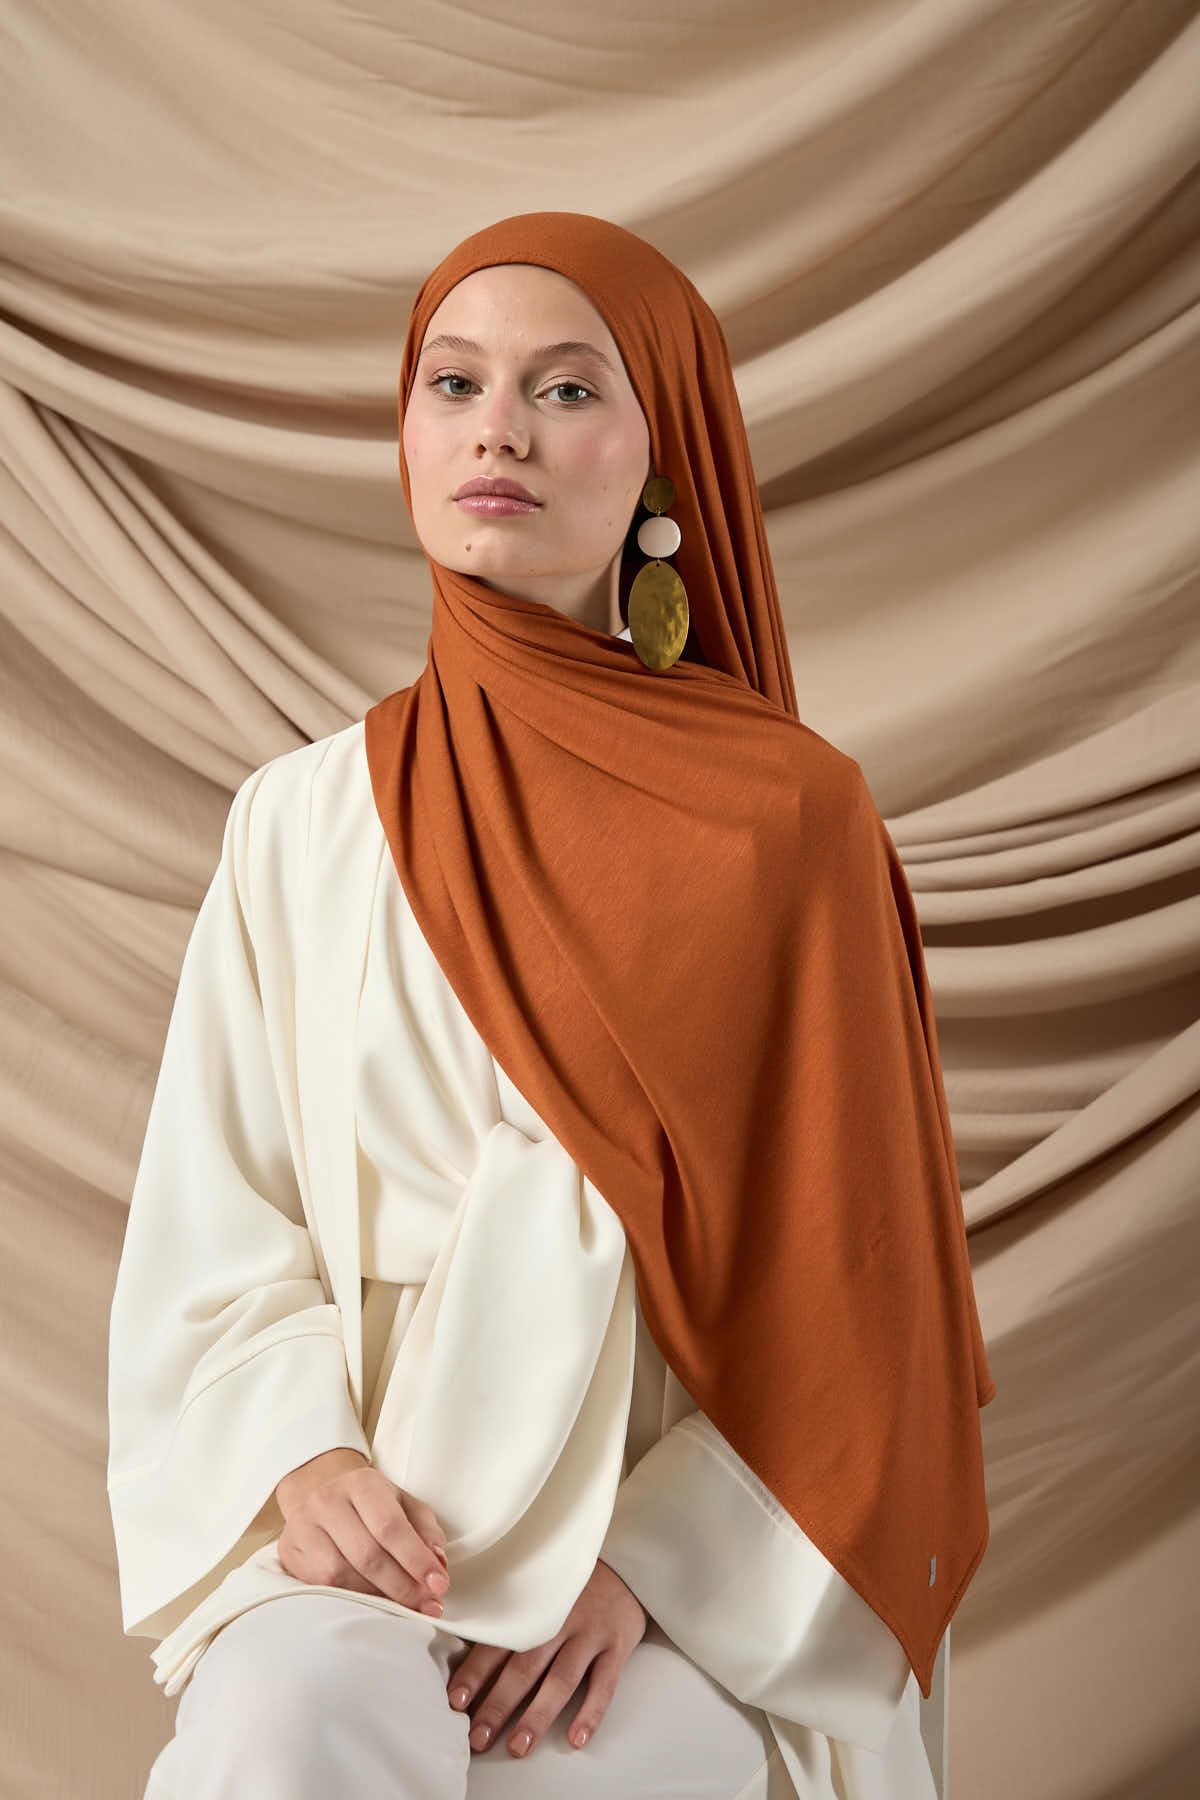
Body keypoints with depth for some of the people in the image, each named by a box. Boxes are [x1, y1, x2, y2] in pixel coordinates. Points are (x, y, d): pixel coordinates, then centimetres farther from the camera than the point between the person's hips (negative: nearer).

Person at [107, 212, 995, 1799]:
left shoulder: (789, 818, -1)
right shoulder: (303, 821, 7)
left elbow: (847, 1278, -1)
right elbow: (215, 1223, 5)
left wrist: (656, 1555, -13)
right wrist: (303, 1455, -14)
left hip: (704, 1570, -2)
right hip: (374, 1526, 2)